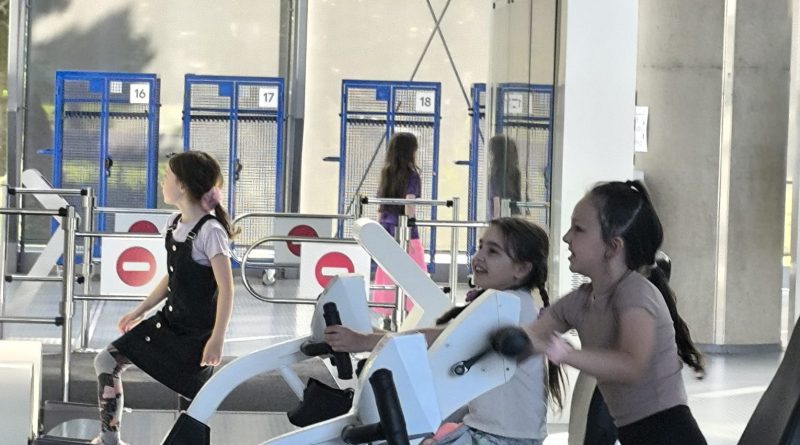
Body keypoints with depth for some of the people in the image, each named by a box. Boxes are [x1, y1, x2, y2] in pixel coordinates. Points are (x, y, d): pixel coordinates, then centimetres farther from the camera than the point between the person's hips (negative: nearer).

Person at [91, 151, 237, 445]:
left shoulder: (210, 231, -19)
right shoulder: (174, 224, 5)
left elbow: (226, 289, -20)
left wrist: (217, 339, -24)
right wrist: (139, 312, 19)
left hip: (197, 332, -8)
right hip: (168, 320, 8)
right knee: (107, 361, 2)